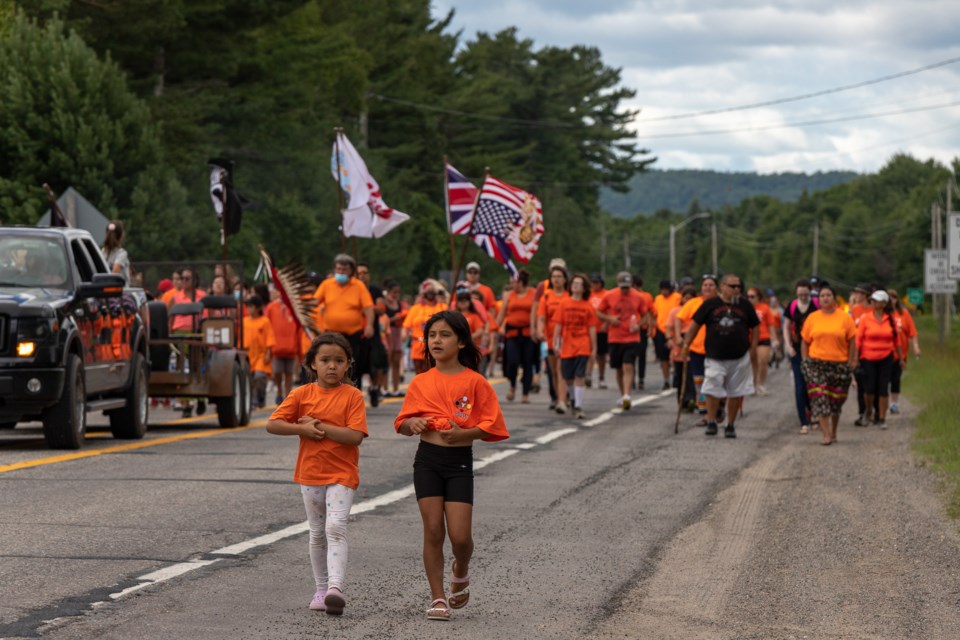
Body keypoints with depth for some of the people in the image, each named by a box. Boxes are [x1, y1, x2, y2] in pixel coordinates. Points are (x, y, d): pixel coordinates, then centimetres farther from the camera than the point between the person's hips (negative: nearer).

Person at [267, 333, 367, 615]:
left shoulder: (352, 396, -6)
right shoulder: (302, 394, 1)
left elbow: (355, 436, -17)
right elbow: (272, 425, -3)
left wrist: (319, 425, -17)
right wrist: (303, 428, -16)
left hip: (342, 475, -4)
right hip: (310, 474, 4)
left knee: (335, 528, -18)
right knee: (317, 533, 13)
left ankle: (336, 587, -27)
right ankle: (321, 589, 23)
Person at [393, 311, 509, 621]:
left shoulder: (474, 382, -4)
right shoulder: (420, 382, 6)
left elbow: (490, 426, -5)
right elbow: (403, 423, 12)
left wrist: (462, 434, -20)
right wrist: (413, 423, -10)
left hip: (460, 461, -2)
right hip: (427, 459, 2)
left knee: (460, 535, -5)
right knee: (433, 530, -1)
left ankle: (461, 572, 28)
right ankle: (438, 598, 8)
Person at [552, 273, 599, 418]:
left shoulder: (588, 307, 2)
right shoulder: (564, 303, 3)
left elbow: (592, 328, 4)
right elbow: (558, 325, 4)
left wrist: (594, 348, 3)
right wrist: (555, 343, -1)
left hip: (583, 346, -1)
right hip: (567, 346, 1)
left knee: (580, 377, -7)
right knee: (567, 377, 8)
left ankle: (578, 407, -6)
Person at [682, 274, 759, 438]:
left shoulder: (745, 306, 6)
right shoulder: (710, 305, 2)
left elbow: (755, 327, 13)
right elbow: (695, 324, 7)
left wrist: (753, 347, 3)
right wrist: (686, 343, 1)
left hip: (739, 358, 1)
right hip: (715, 358, -1)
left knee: (736, 393, 5)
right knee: (713, 391, -7)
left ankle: (730, 425, 16)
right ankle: (711, 422, 5)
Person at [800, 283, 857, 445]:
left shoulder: (845, 318, 1)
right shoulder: (812, 318, 5)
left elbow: (852, 342, 3)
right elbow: (805, 342, 8)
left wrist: (851, 362, -3)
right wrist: (805, 362, 1)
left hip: (839, 364, 0)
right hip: (816, 363, 0)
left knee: (836, 399, 8)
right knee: (819, 398, -11)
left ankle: (833, 432, 24)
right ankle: (826, 434, -12)